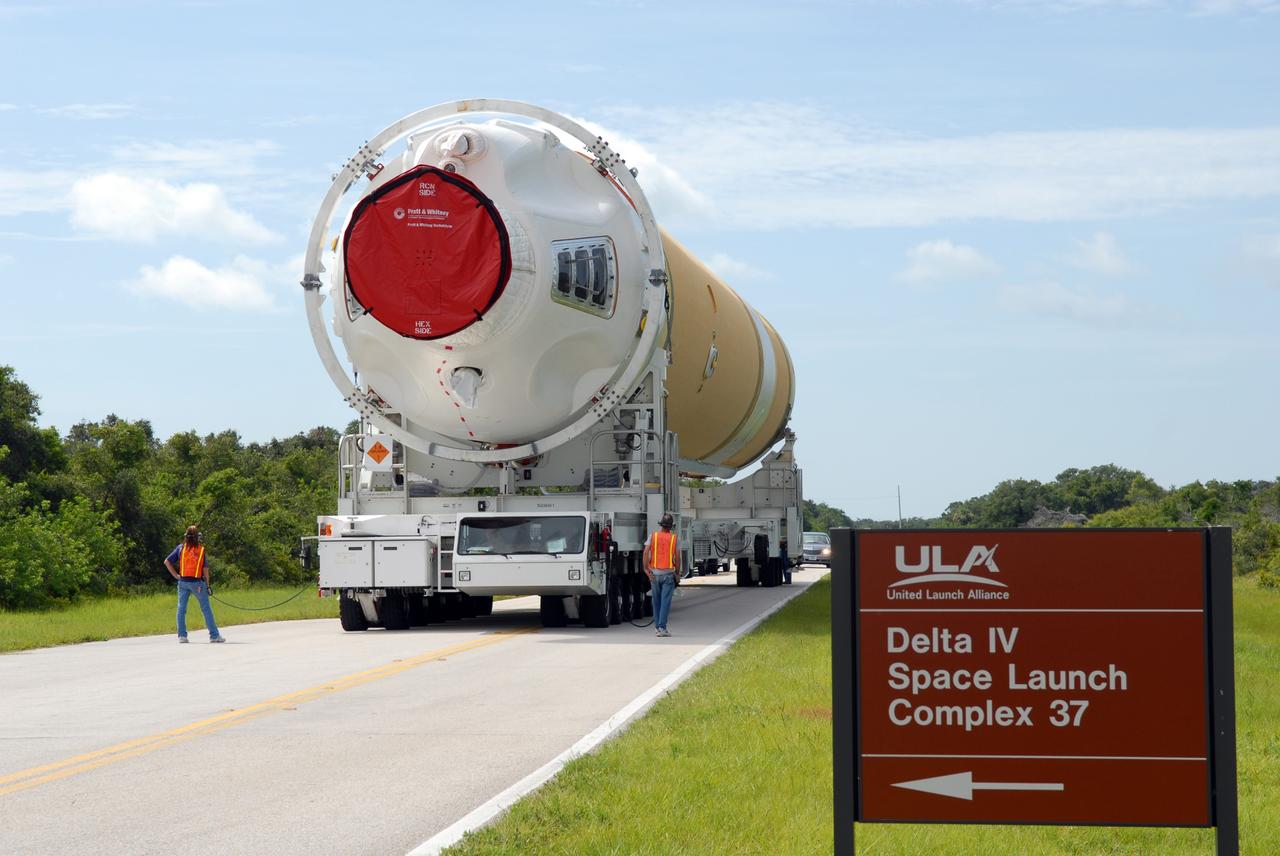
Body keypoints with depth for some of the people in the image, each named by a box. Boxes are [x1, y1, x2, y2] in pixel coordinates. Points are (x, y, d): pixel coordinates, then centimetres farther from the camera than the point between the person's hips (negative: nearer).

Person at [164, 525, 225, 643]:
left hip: (183, 582, 2)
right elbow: (205, 569, -3)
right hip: (197, 583, -2)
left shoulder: (181, 548, 2)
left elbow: (167, 562, 0)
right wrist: (207, 585, 6)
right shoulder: (201, 549, -3)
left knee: (181, 609, 9)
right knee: (206, 609, 4)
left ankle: (182, 635, 5)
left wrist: (175, 575, 6)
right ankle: (214, 635, 5)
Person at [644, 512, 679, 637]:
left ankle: (658, 626, 19)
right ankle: (662, 627, -12)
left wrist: (646, 568, -8)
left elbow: (646, 551, -9)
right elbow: (677, 557, -5)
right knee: (665, 602, -4)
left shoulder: (653, 536, 2)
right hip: (668, 574, -2)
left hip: (654, 573, 2)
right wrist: (677, 572, 6)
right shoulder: (674, 538, -1)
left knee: (656, 601, 14)